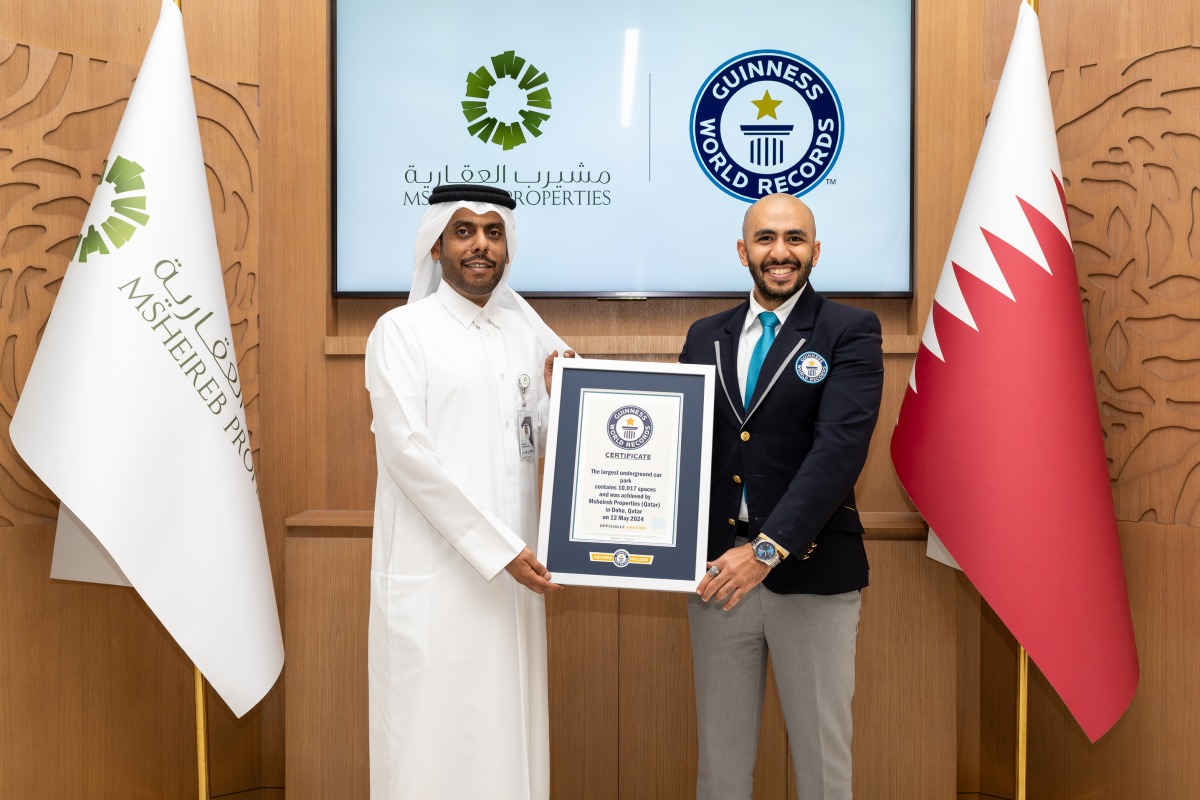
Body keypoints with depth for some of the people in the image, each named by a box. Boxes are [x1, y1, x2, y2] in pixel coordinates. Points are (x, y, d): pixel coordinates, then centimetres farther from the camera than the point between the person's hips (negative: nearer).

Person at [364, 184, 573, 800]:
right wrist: (500, 548, -15)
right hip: (434, 575, -4)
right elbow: (408, 453, -12)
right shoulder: (402, 332, -4)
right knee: (434, 736, 1)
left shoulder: (528, 335, 11)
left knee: (508, 730, 10)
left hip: (514, 570, 5)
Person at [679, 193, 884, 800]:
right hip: (716, 570, 3)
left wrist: (768, 548, -23)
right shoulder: (705, 337, 11)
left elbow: (841, 446, -15)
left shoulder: (850, 332, -2)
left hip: (812, 574, -3)